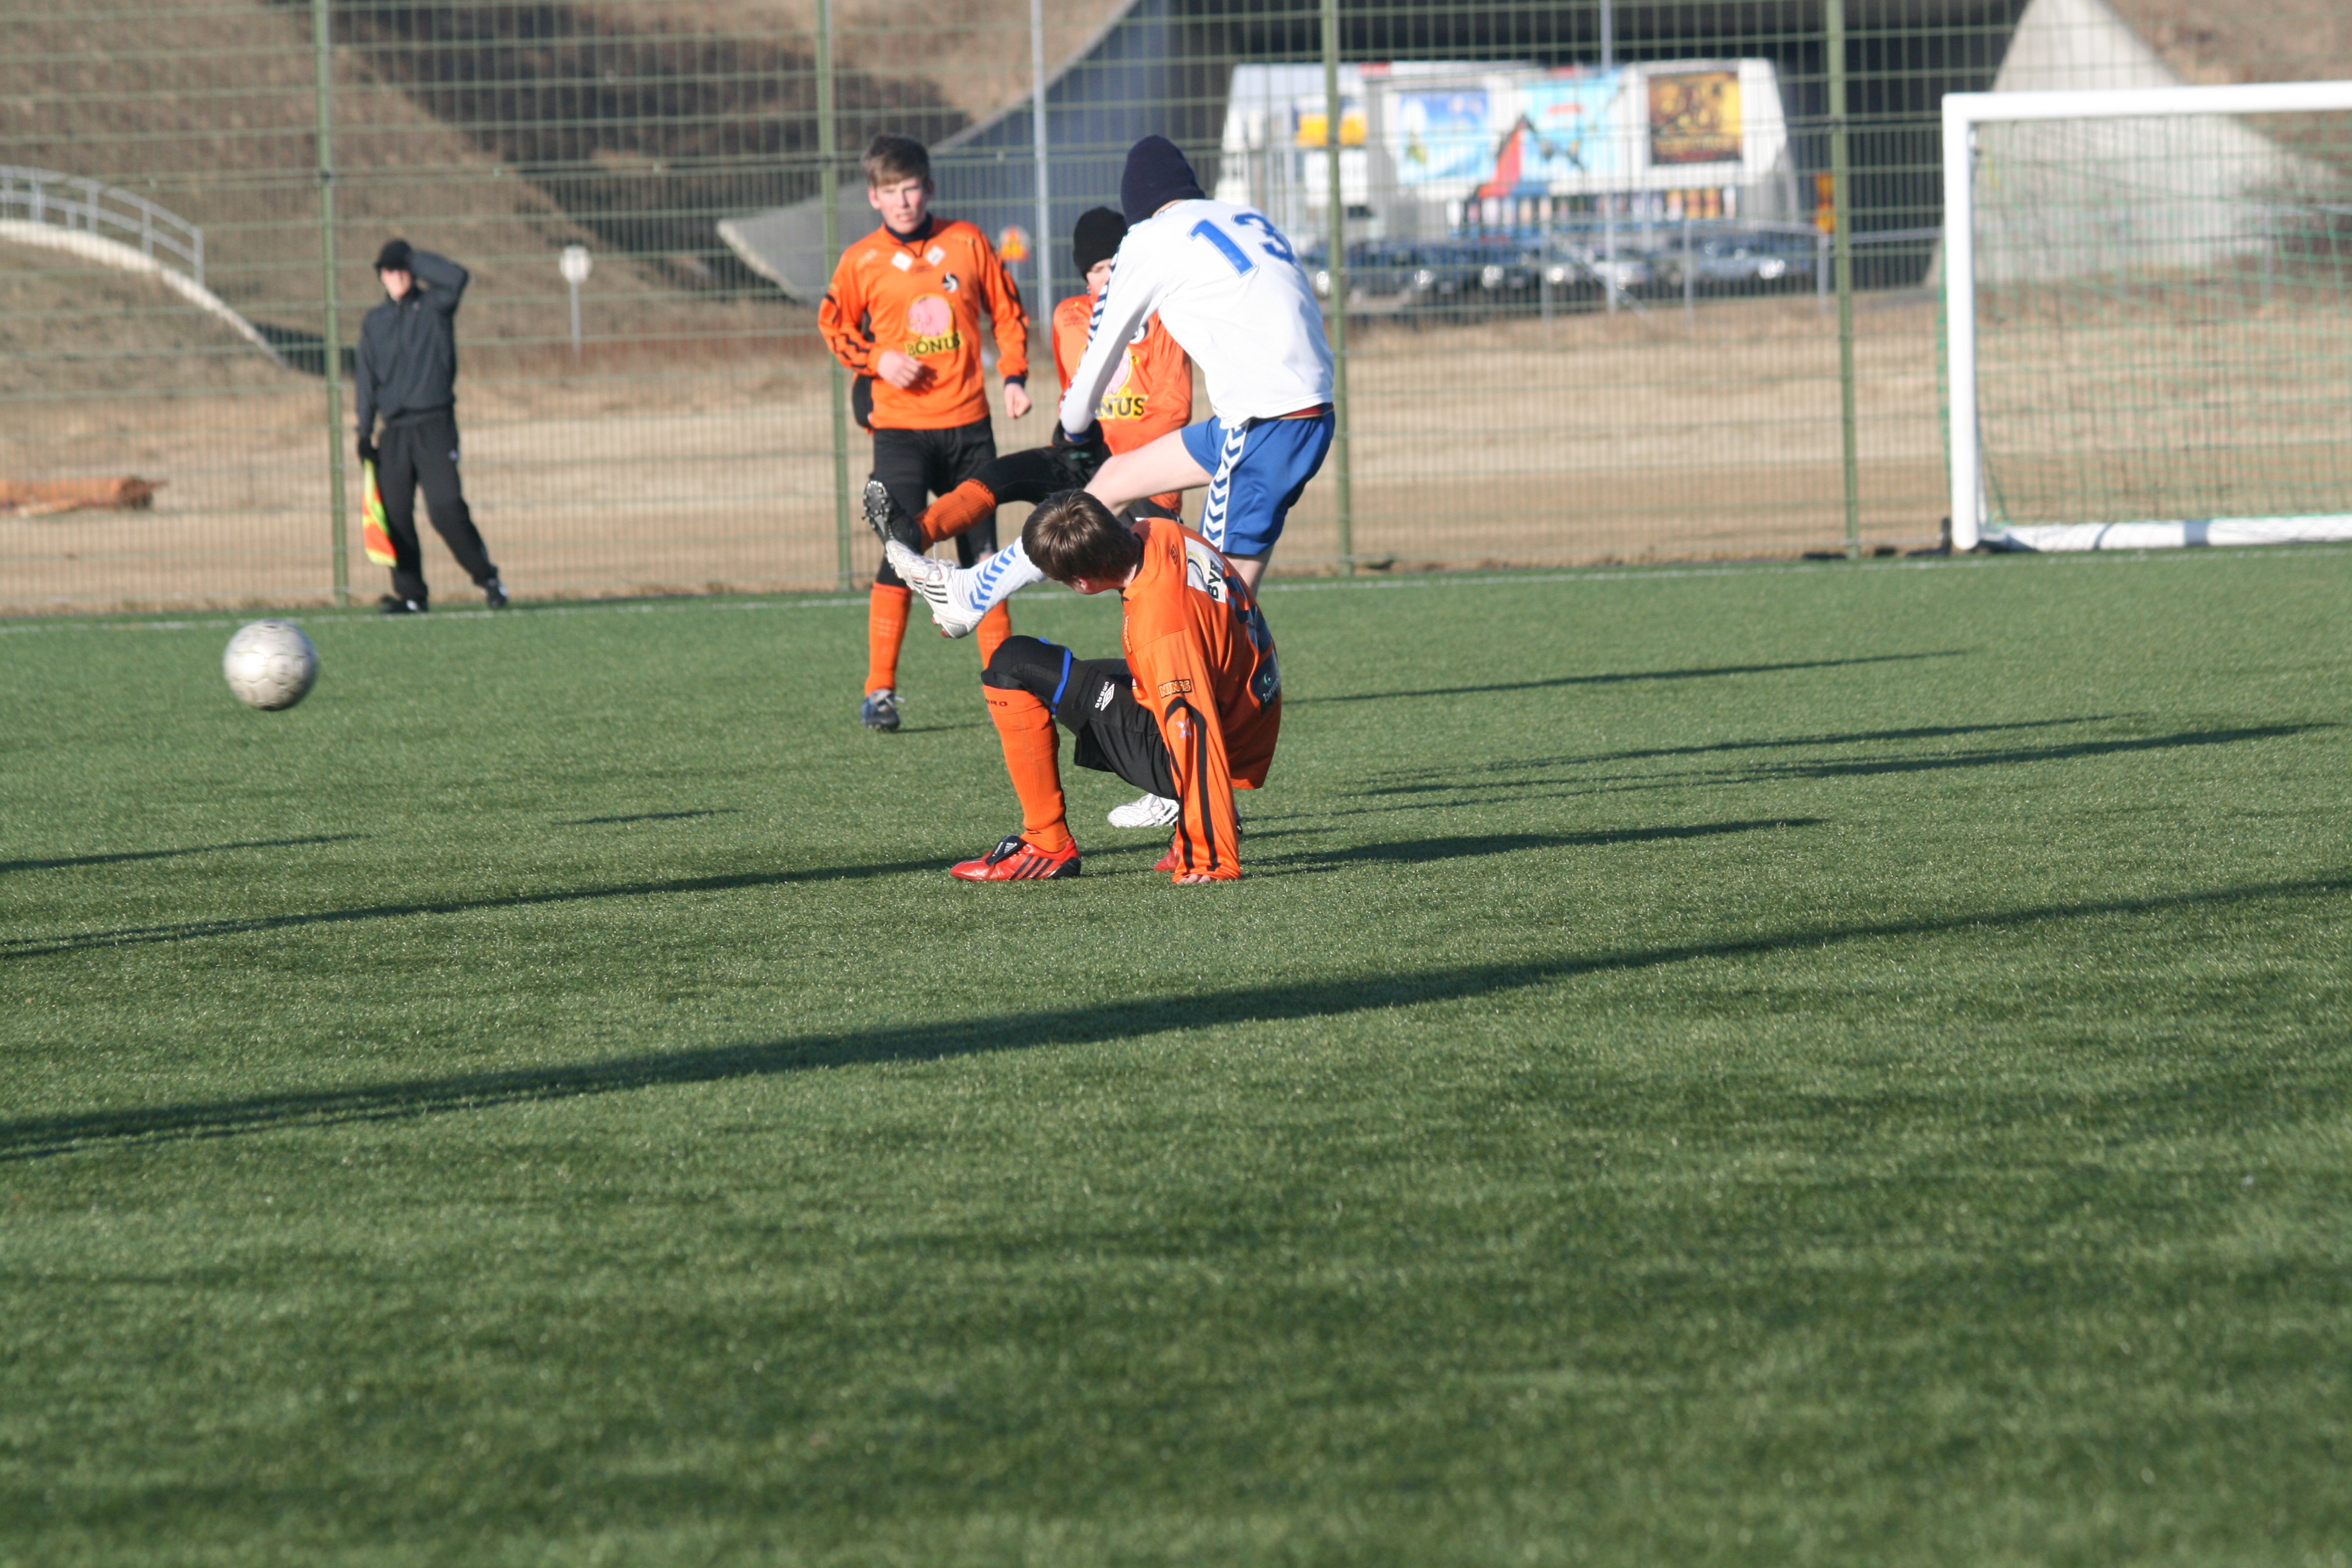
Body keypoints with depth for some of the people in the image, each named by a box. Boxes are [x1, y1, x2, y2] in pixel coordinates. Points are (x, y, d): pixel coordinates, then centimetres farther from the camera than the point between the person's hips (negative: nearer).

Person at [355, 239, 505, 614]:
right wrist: (365, 432, 5)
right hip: (394, 431, 4)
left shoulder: (434, 307, 5)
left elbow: (457, 277, -16)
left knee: (446, 506, -14)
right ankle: (410, 594, 6)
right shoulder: (375, 322, 15)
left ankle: (487, 578, -3)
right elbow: (366, 379, 13)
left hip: (435, 425, -4)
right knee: (396, 513, -1)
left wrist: (415, 259, -4)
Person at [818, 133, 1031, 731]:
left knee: (983, 555, 9)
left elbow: (1008, 312, 12)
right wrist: (877, 360, -7)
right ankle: (880, 690, -8)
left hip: (968, 423, 2)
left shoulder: (967, 243, 3)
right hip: (902, 428, -2)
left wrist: (1014, 377, 1)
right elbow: (833, 325, 10)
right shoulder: (861, 261, -1)